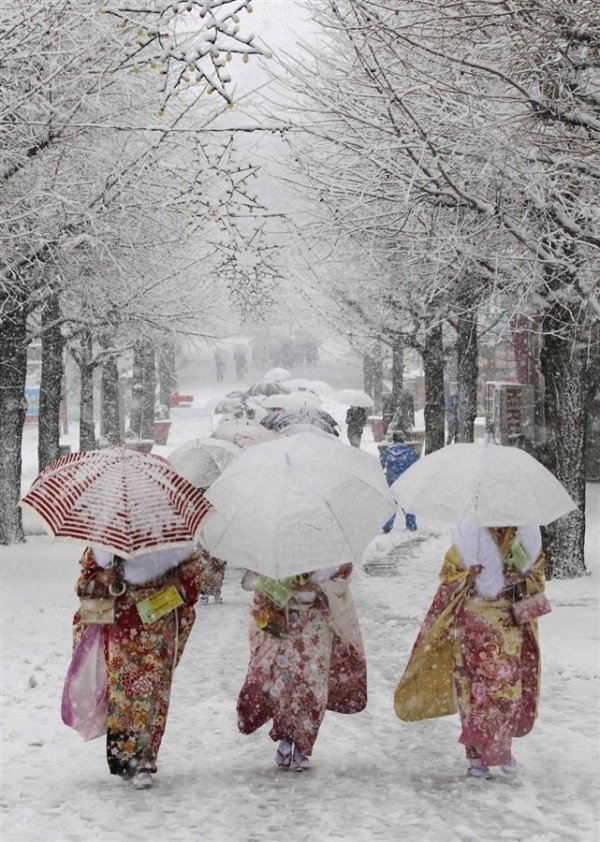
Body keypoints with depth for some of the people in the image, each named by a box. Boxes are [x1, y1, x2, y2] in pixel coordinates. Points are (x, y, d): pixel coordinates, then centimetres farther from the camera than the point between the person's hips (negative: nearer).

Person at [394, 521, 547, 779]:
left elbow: (537, 579, 10)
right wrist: (467, 577, -18)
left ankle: (502, 748, 18)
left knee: (508, 687, 0)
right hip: (473, 625, -2)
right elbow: (448, 576, 1)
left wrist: (523, 581, -11)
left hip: (511, 626, 2)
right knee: (474, 689, -2)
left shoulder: (526, 538, -1)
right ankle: (475, 754, 6)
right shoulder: (469, 536, -6)